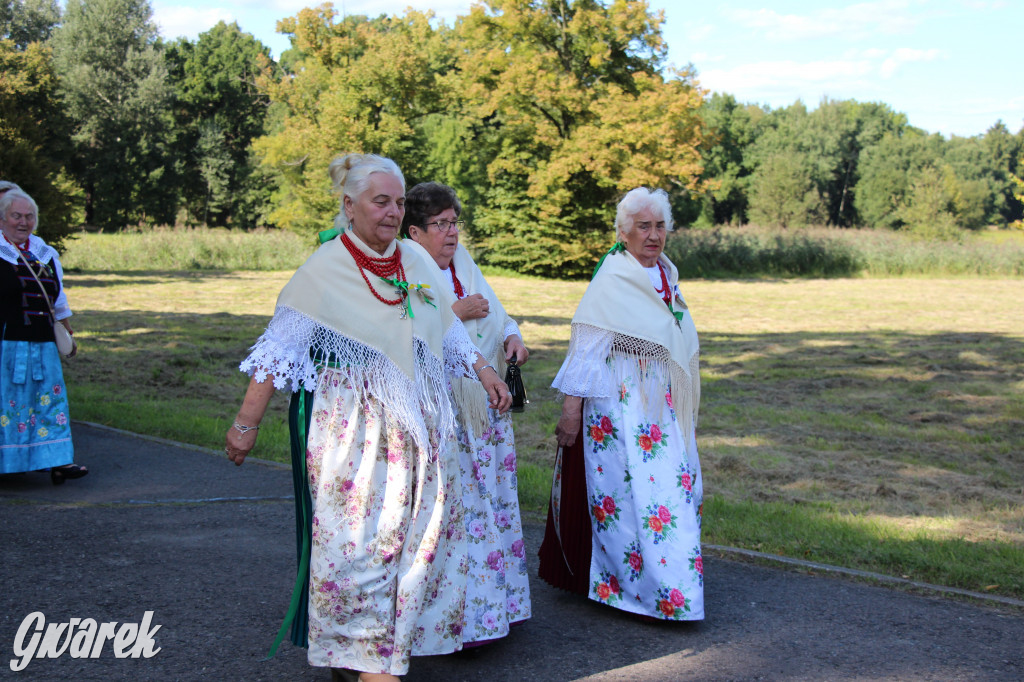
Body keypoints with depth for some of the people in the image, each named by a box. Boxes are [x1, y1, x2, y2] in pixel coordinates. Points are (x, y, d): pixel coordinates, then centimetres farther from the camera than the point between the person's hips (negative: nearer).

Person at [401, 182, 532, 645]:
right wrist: (455, 313, -18)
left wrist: (512, 337, 0)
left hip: (488, 402, 8)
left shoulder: (464, 265, 15)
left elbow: (495, 314, 20)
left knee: (494, 499, 11)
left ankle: (496, 601, 23)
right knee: (454, 506, -9)